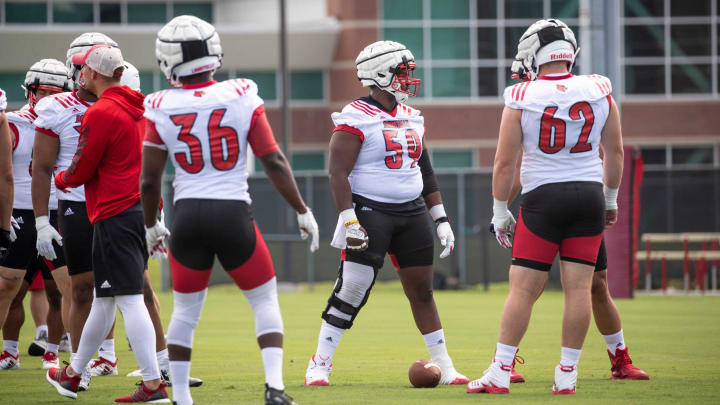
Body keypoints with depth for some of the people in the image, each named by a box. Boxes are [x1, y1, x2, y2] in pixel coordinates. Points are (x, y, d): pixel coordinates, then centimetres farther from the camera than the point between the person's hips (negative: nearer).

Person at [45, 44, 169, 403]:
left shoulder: (100, 114, -14)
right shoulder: (135, 109, 13)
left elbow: (79, 172, -7)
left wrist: (59, 179, 12)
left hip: (115, 215, -9)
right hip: (141, 209, 9)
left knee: (129, 299, -9)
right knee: (103, 299, 17)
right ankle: (72, 375, 29)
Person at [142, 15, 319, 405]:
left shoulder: (162, 109, -3)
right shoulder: (241, 98, -5)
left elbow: (149, 181, 2)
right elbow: (273, 161, -4)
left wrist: (151, 226, 19)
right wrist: (302, 211, 6)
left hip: (187, 216, 1)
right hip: (233, 215, -1)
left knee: (185, 311, 16)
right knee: (265, 300, 13)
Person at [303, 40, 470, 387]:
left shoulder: (411, 118, 13)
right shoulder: (355, 120, -10)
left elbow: (425, 171, 19)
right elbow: (338, 172, -15)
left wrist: (441, 219, 16)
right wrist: (349, 221, -22)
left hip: (411, 213, 7)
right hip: (369, 211, -7)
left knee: (422, 290, 8)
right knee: (351, 290, -10)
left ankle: (445, 368, 13)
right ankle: (319, 365, -1)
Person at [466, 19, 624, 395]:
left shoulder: (522, 98, -6)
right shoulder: (599, 92, 2)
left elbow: (504, 162, -4)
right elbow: (615, 152, 11)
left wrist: (500, 212, 7)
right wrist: (611, 199, 24)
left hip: (544, 198, -3)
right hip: (589, 195, 3)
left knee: (523, 289, -1)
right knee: (578, 287, 3)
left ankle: (500, 373, -1)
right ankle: (567, 375, 5)